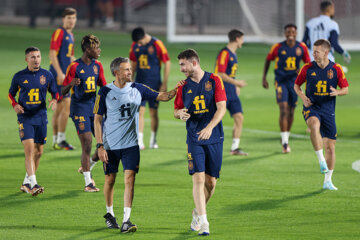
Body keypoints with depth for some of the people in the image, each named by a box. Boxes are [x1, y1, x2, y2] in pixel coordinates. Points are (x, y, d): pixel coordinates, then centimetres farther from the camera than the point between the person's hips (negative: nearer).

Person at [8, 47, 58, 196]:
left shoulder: (47, 75, 4)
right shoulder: (19, 77, 0)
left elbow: (55, 92, 13)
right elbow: (11, 94, 12)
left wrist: (54, 101, -10)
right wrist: (15, 105, -7)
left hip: (41, 117, 3)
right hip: (25, 118, -3)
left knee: (38, 152, 8)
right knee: (29, 150, -17)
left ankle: (26, 183, 25)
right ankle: (33, 184, -24)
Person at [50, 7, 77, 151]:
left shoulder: (70, 36, 18)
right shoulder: (59, 33, -9)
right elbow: (52, 54, -16)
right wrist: (60, 73, -22)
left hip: (65, 76, 9)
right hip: (59, 75, -9)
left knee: (59, 108, 9)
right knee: (66, 105, -14)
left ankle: (56, 141, 12)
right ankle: (60, 140, -12)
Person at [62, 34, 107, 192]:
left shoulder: (97, 65, 9)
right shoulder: (74, 67, -9)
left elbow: (103, 87, 17)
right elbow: (63, 91, -8)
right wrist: (71, 84, -29)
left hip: (95, 108, 6)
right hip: (79, 109, -6)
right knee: (87, 145, -10)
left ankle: (86, 167, 26)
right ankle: (88, 183, -3)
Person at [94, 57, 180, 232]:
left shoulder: (137, 89, 2)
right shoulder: (105, 92, -6)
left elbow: (162, 97, 6)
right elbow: (98, 119, -3)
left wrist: (176, 90, -14)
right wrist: (100, 146, -9)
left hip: (131, 144, 1)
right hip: (110, 145, -1)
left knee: (129, 180, -10)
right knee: (110, 180, 9)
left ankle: (126, 221, -12)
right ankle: (110, 214, 32)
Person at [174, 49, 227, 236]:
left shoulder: (214, 80, -3)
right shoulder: (184, 86, 6)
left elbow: (222, 108, -9)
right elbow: (176, 110, 17)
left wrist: (210, 127, -23)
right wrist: (180, 113, -8)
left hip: (214, 137, -1)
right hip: (194, 138, 1)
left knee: (211, 182, 5)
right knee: (198, 179, -14)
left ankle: (197, 213, 29)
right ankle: (203, 223, -17)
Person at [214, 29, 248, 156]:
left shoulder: (233, 54, 16)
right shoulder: (224, 53, -14)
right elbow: (220, 74, -21)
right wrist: (236, 82, -18)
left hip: (232, 93, 9)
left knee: (239, 118, 1)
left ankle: (235, 148, 5)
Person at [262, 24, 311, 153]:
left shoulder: (302, 47, -1)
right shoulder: (278, 47, -6)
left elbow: (308, 63, 8)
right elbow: (268, 60, 8)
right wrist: (264, 78, 8)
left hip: (294, 82, 3)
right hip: (281, 81, -3)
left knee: (291, 112, 10)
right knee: (283, 109, -15)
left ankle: (286, 137, 29)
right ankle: (284, 142, -14)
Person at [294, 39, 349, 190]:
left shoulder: (336, 69, -1)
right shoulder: (308, 68, -1)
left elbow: (346, 89, 5)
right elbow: (297, 85, 12)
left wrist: (337, 92, -18)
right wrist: (303, 97, -8)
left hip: (328, 110, 2)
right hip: (311, 108, -1)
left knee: (330, 147, 3)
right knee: (315, 125, -38)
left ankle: (327, 181, 18)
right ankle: (321, 160, -33)